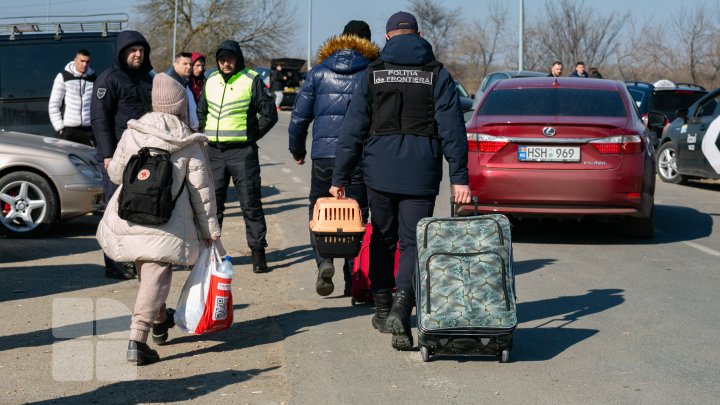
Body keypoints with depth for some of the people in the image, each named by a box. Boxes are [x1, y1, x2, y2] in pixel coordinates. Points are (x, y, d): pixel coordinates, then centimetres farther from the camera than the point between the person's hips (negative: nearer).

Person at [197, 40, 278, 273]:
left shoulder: (251, 80, -4)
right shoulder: (211, 81, 11)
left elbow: (269, 114, -3)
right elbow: (201, 112, 25)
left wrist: (250, 136, -4)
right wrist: (207, 135, 12)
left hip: (242, 152, -5)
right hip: (213, 152, 5)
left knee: (251, 204, -3)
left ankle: (258, 252, 2)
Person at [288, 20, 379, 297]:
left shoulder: (319, 72, 6)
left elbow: (299, 116, 6)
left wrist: (297, 150, 19)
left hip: (324, 156, 1)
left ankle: (323, 260, -10)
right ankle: (352, 280, 8)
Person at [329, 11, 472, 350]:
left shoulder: (373, 74, 5)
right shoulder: (438, 75, 3)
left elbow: (353, 129, 3)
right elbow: (452, 129, -5)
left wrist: (340, 177, 6)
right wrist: (459, 177, -6)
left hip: (380, 170, 2)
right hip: (421, 173, -1)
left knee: (382, 239, 17)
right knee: (413, 243, -1)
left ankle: (382, 309, 26)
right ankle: (402, 306, -23)